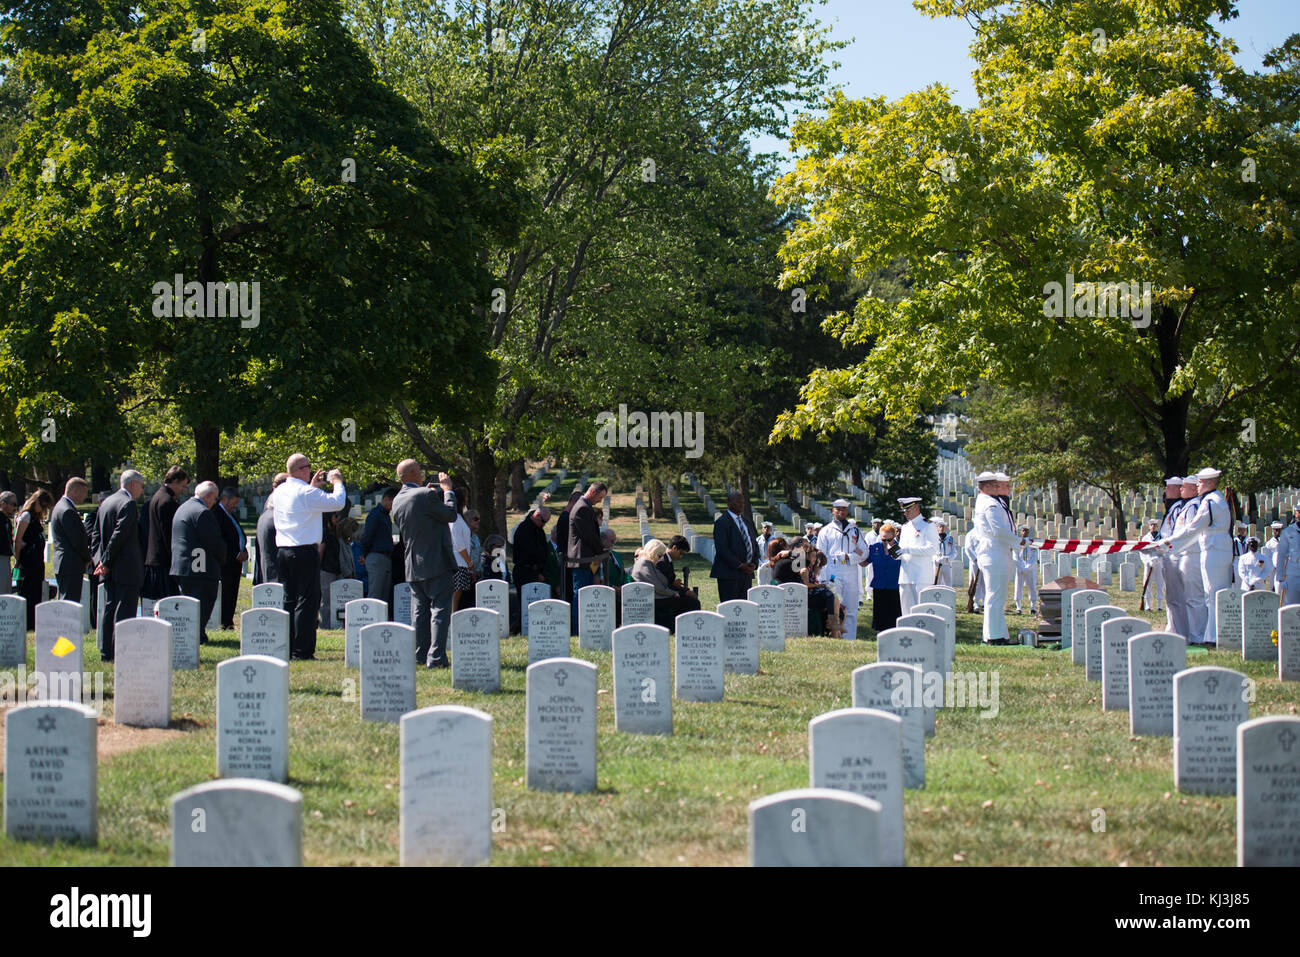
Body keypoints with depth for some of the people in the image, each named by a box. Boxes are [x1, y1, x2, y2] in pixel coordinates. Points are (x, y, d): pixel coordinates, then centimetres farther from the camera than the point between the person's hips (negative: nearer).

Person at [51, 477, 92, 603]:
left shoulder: (60, 506, 16)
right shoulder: (68, 511, -18)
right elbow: (77, 540, -19)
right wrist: (87, 558, -3)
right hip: (71, 566, -11)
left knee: (63, 602, 13)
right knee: (70, 603, -10)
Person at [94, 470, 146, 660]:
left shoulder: (106, 503, 15)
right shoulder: (128, 504, -14)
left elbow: (97, 533, 16)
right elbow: (119, 534, -19)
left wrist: (103, 560, 14)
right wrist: (107, 561, -13)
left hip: (110, 568, 9)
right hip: (127, 566, -9)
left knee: (110, 608, 12)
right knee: (125, 609, -6)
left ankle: (106, 652, 14)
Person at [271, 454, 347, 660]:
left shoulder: (279, 492, 9)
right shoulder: (306, 493, -14)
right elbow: (337, 502, -14)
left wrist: (312, 486, 29)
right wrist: (337, 482, 3)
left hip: (282, 551, 8)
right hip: (305, 552, -8)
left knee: (288, 600, 12)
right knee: (307, 601, -4)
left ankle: (287, 650, 13)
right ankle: (301, 650, -7)